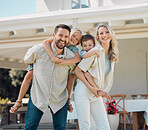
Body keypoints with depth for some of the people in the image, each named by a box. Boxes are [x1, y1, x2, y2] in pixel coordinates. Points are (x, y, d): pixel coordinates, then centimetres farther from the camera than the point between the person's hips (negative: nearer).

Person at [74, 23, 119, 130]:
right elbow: (77, 70, -10)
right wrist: (91, 88, -16)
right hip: (83, 92, -6)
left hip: (96, 95, 6)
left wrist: (103, 92, 8)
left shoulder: (112, 54, 7)